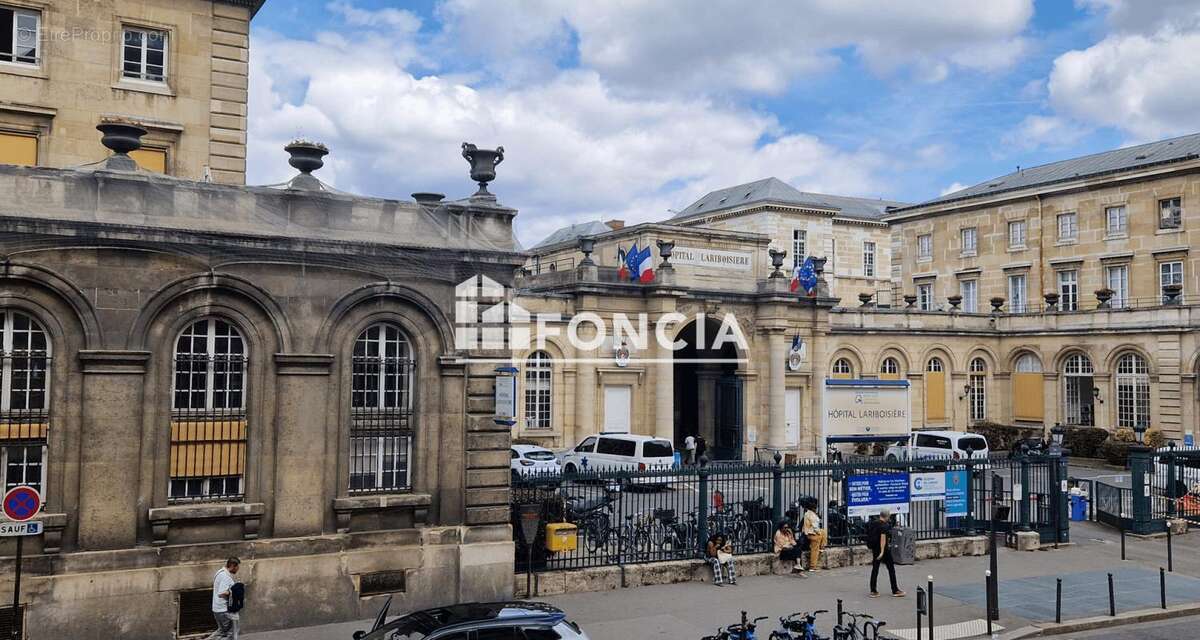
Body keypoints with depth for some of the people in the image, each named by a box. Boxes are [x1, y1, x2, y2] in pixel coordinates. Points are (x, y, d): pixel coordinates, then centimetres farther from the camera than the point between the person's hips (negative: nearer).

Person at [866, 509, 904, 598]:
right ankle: (895, 590, 12)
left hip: (874, 548, 7)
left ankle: (873, 591, 7)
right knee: (891, 568, 6)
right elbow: (883, 538, -24)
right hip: (884, 549, -7)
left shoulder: (872, 523, 9)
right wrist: (882, 552, -27)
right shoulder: (884, 525, -16)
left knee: (875, 569, 8)